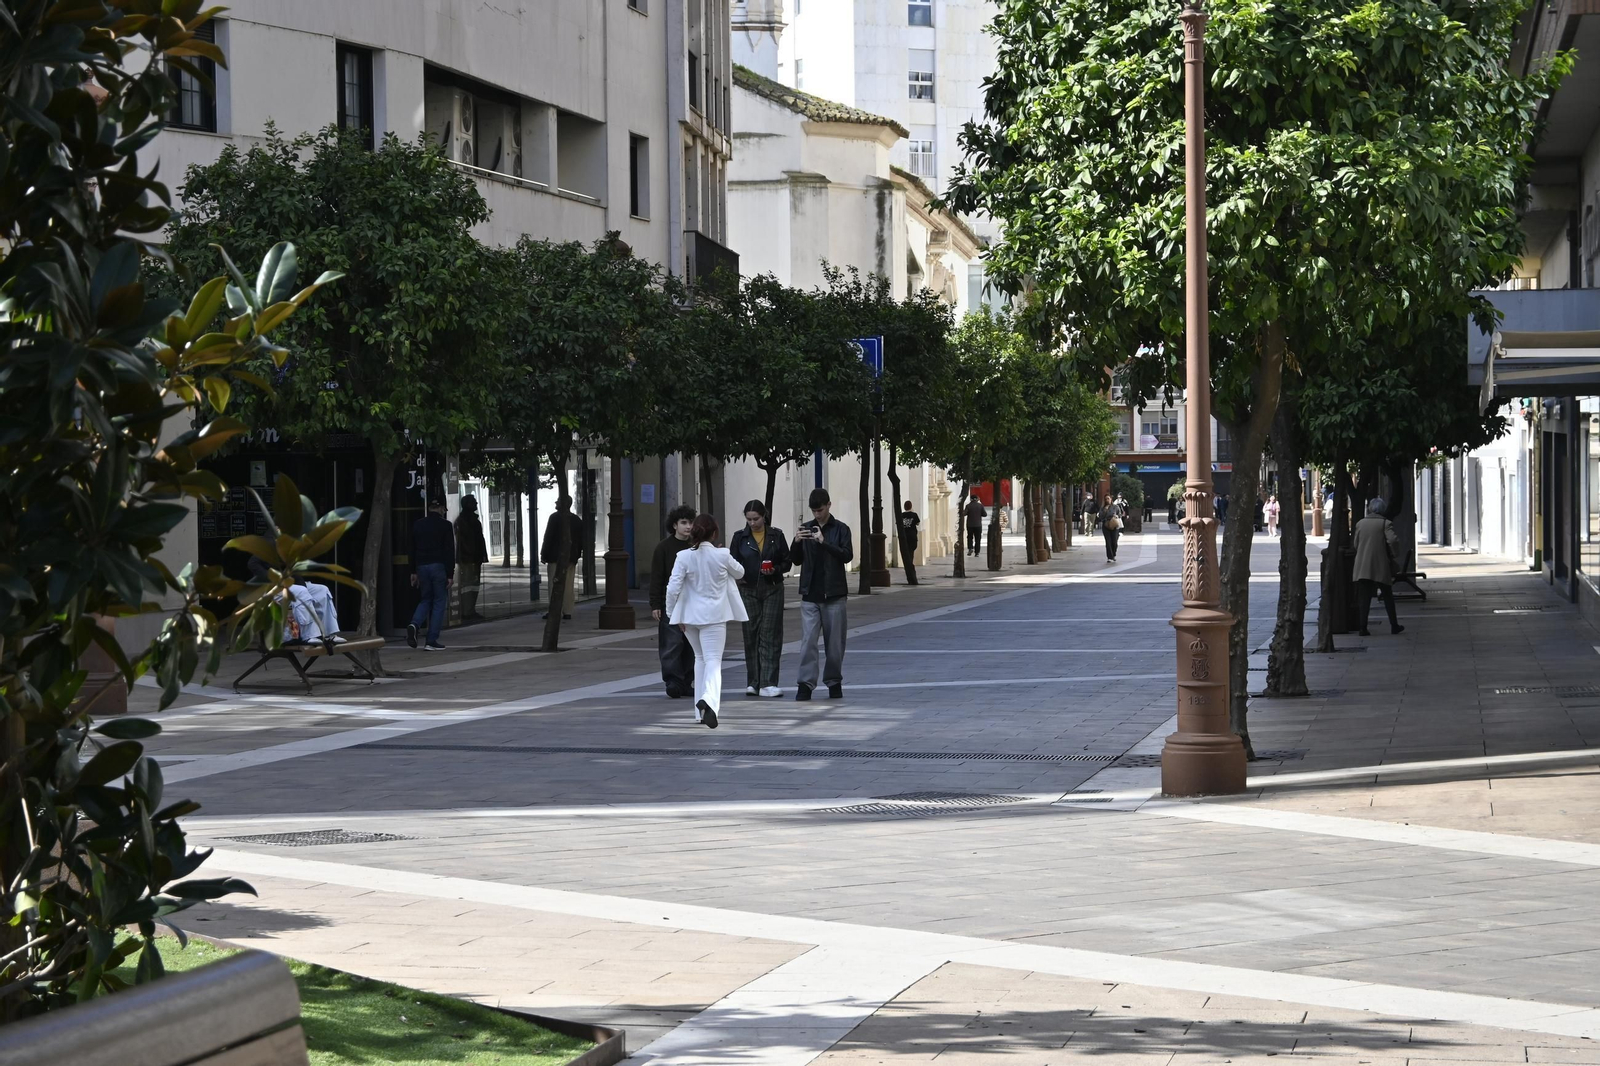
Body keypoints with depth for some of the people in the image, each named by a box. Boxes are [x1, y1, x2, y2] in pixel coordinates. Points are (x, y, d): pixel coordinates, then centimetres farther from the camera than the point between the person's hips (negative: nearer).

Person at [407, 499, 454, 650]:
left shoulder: (418, 525, 10)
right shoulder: (445, 525, -5)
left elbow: (412, 549, 12)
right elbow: (450, 551, -7)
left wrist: (413, 572, 17)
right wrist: (450, 574, -5)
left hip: (422, 567, 5)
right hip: (439, 567, -5)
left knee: (426, 599, 18)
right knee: (439, 602, 3)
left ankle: (414, 624, -10)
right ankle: (432, 641, -1)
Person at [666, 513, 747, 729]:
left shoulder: (684, 557, -8)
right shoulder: (722, 556, -9)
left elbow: (673, 588, -10)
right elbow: (739, 573, 11)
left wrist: (672, 613, 3)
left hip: (690, 614, 3)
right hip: (714, 615, -3)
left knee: (700, 658, 21)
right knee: (713, 661, -6)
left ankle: (701, 711, 25)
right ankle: (709, 699, -35)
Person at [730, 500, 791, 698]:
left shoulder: (776, 535, 3)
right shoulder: (740, 537, 4)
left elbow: (787, 561, 7)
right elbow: (733, 564, 5)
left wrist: (775, 570, -13)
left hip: (772, 590, -1)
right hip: (748, 590, 1)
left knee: (770, 635, -5)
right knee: (751, 635, 4)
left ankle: (768, 683, -7)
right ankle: (752, 683, 11)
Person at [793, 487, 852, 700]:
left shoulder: (840, 529, 0)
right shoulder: (807, 528, 9)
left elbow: (847, 555, -13)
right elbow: (797, 560, 12)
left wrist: (824, 542, -23)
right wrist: (797, 543, -8)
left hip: (833, 594, -2)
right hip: (810, 595, 2)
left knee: (835, 642, 5)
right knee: (808, 641, -6)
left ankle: (834, 682, 15)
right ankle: (806, 684, -8)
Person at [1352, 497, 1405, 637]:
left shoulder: (1360, 524, 5)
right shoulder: (1385, 523, -7)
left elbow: (1356, 544, 9)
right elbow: (1393, 541, -18)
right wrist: (1391, 552, 0)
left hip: (1362, 566, 2)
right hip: (1381, 567, -2)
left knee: (1364, 597, 3)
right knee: (1387, 596, 11)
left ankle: (1363, 627, -4)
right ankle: (1394, 626, 18)